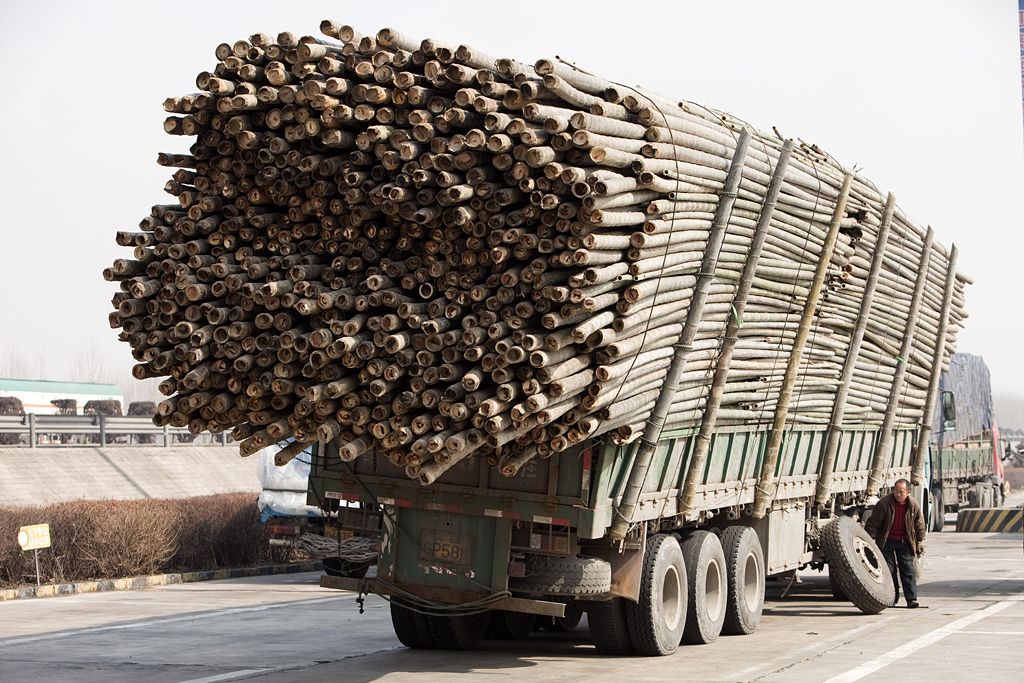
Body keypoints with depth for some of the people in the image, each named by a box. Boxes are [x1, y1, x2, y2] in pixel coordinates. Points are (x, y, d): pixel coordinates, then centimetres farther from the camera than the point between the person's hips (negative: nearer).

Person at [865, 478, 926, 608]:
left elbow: (919, 525, 8)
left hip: (905, 541, 2)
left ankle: (911, 599, -3)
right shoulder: (884, 503, -17)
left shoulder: (914, 505, -6)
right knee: (889, 569, -2)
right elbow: (873, 523, -12)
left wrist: (920, 543, 9)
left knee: (908, 569, -3)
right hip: (887, 541, -2)